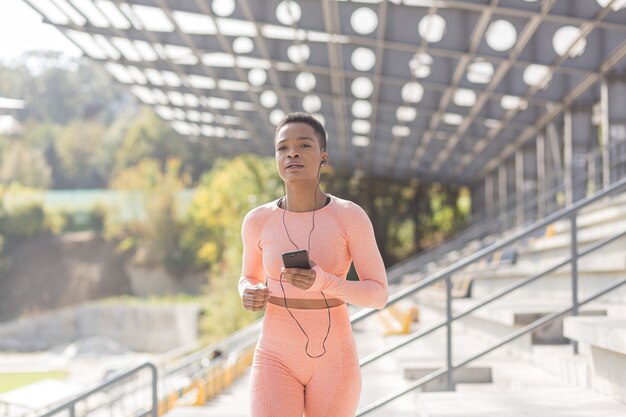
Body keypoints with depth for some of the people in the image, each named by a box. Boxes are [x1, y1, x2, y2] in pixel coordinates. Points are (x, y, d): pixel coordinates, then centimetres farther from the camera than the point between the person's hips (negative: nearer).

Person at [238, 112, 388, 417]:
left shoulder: (352, 217, -9)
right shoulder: (258, 220, -2)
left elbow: (378, 295, -8)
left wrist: (323, 282, -27)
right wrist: (250, 295, -11)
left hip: (333, 363, -1)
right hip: (276, 362, 1)